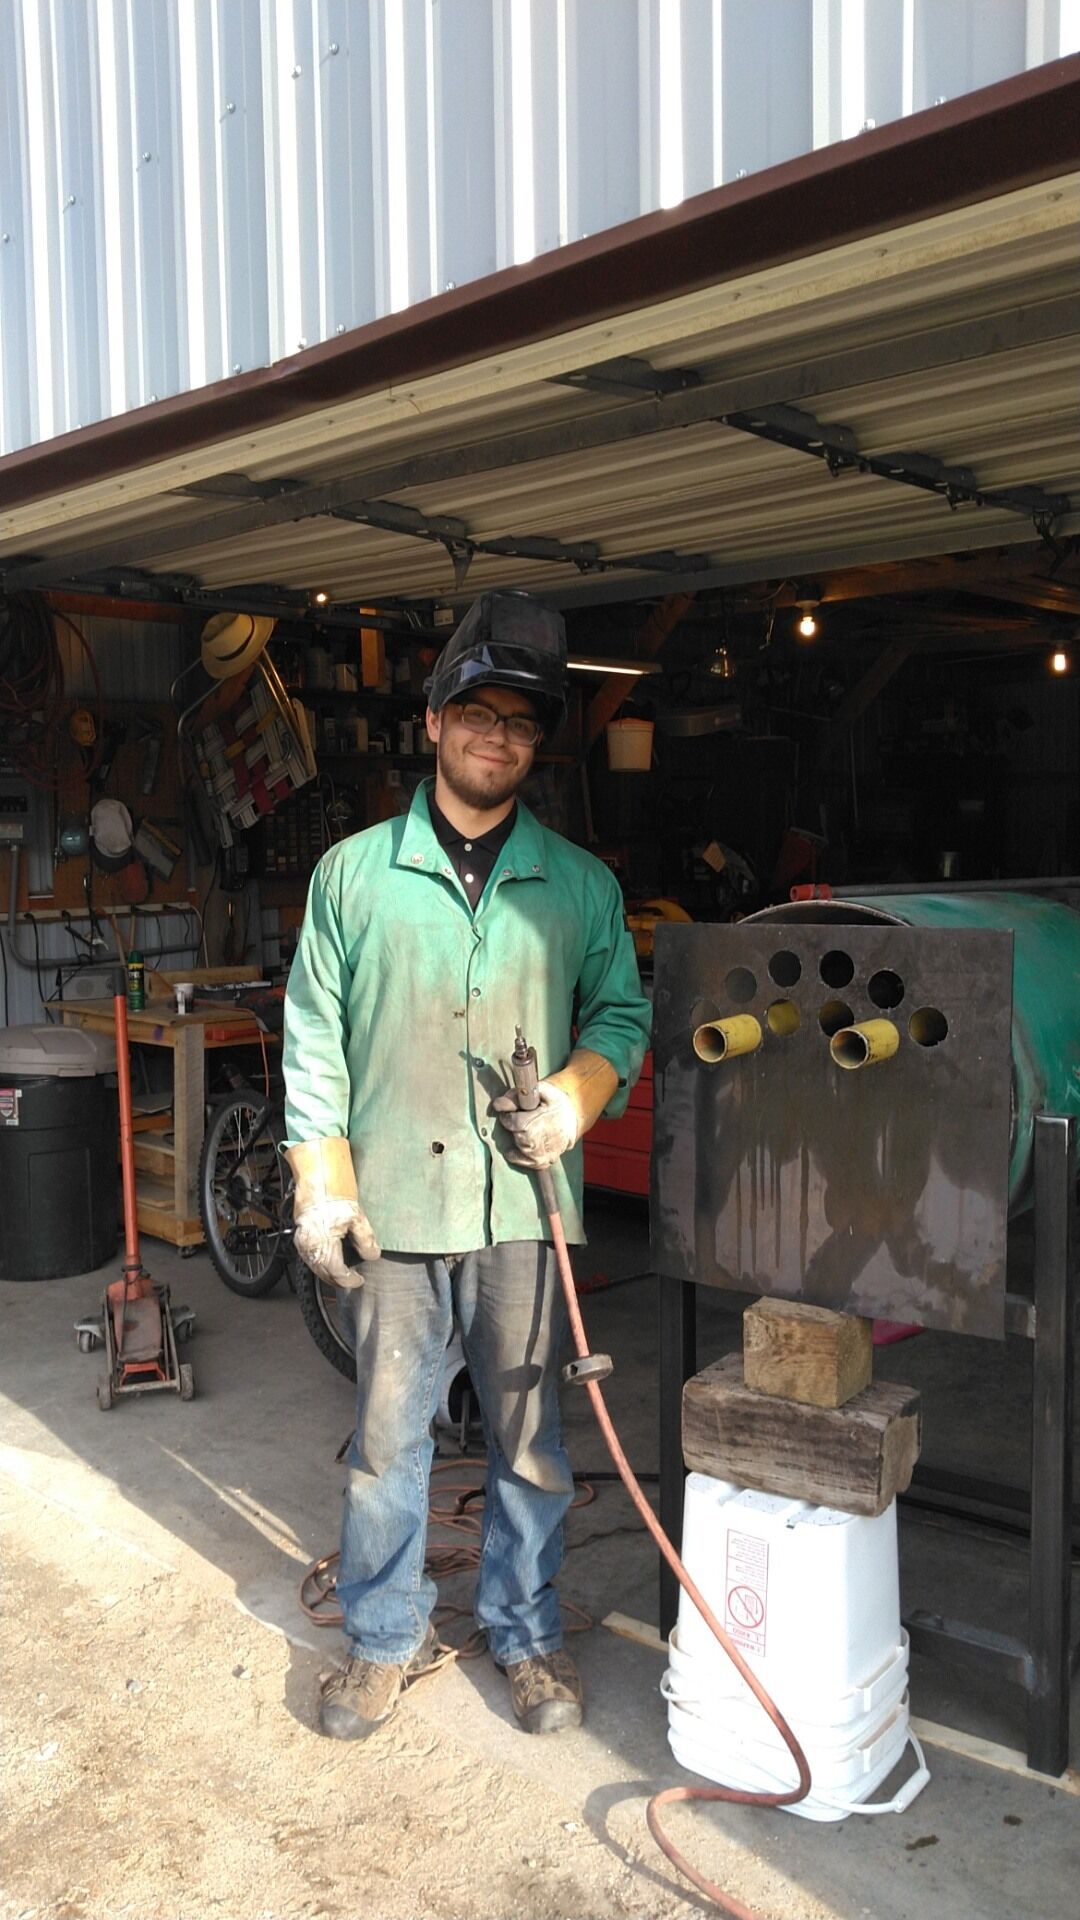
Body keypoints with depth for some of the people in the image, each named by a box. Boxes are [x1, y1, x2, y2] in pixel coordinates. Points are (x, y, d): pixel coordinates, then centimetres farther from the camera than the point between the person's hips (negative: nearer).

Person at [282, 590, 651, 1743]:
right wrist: (321, 1183, -2)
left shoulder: (581, 886, 7)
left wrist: (578, 1095, -8)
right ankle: (384, 1639, 30)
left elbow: (622, 1011, 13)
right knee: (385, 1437, 10)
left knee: (528, 1438, 11)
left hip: (523, 1202, 1)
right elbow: (314, 1036, 4)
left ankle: (525, 1633, 31)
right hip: (391, 1207, 0)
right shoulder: (354, 871, 4)